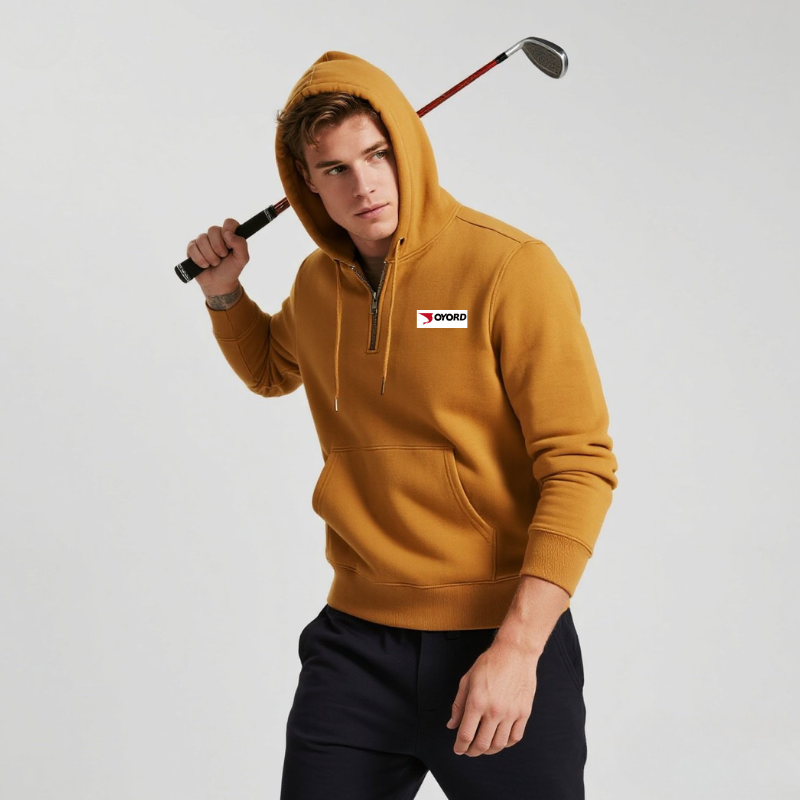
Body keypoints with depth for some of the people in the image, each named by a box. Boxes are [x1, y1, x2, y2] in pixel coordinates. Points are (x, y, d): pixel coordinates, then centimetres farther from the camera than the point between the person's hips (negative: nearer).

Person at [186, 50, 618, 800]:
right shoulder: (316, 284, 6)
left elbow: (581, 463, -16)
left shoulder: (510, 268, -13)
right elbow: (272, 369, 30)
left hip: (502, 636, -4)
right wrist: (223, 293, 11)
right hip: (357, 640, 5)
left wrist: (518, 648, -21)